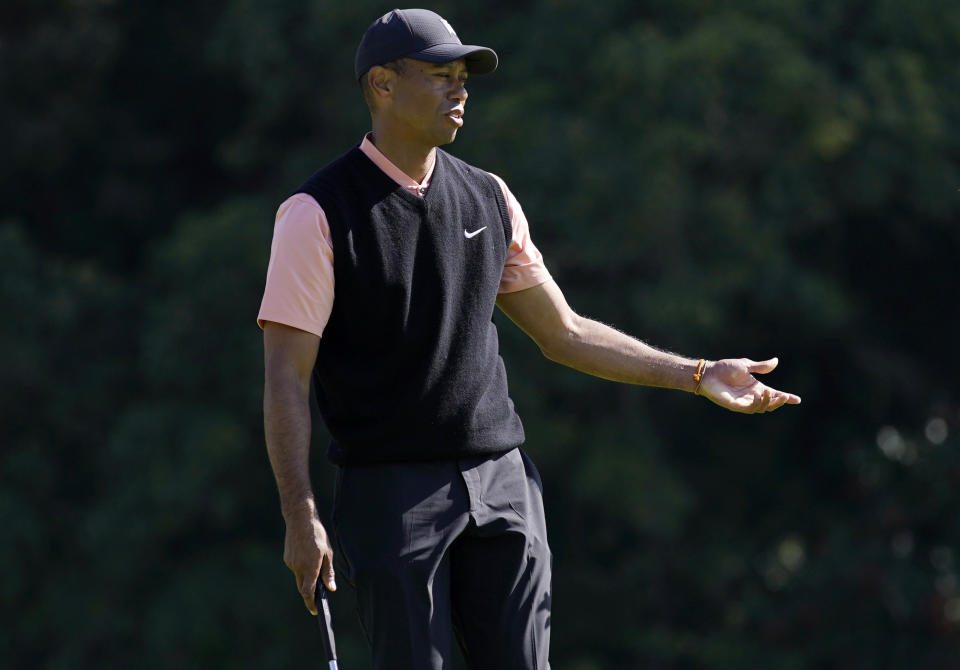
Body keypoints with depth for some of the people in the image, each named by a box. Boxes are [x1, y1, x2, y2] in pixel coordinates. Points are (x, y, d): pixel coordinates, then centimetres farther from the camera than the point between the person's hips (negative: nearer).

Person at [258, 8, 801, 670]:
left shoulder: (488, 198, 12)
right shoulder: (317, 214, -6)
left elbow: (564, 333, 19)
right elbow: (286, 376, -9)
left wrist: (698, 374, 13)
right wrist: (302, 517, -17)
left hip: (503, 485, 5)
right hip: (390, 492, -5)